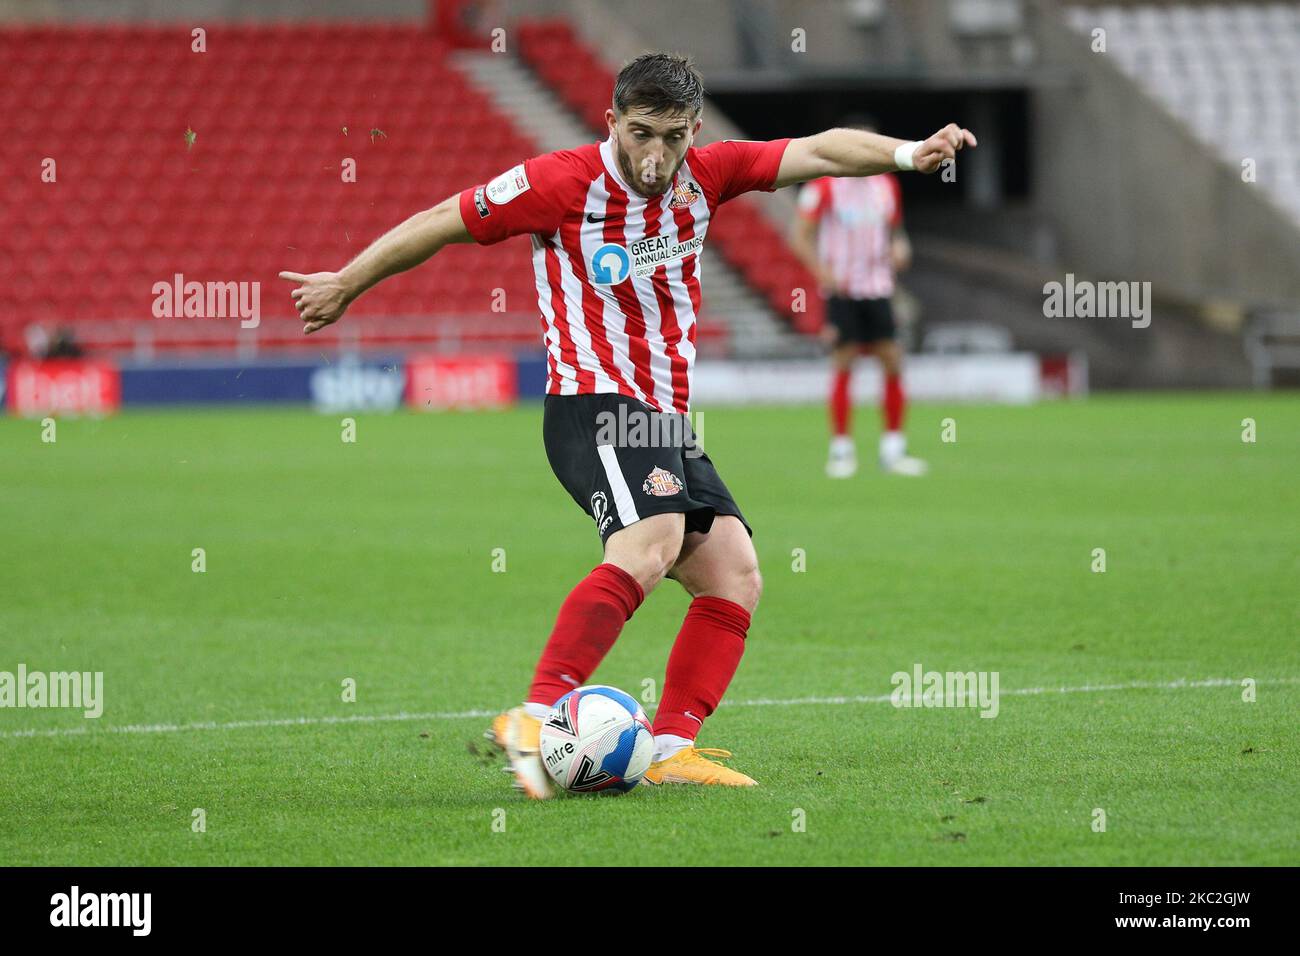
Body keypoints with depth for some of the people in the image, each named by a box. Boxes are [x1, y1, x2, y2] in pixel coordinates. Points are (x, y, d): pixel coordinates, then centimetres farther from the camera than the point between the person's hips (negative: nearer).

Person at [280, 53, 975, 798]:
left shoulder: (706, 175, 7)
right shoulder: (562, 183, -9)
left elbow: (815, 151, 3)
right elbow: (441, 223, 1)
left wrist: (906, 153, -14)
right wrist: (346, 285, 9)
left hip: (667, 422, 8)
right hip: (594, 407, -8)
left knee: (736, 575, -3)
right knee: (652, 544, -31)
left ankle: (671, 748, -6)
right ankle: (538, 717, -39)